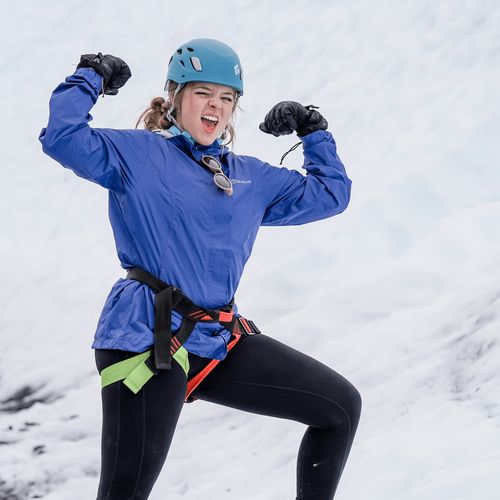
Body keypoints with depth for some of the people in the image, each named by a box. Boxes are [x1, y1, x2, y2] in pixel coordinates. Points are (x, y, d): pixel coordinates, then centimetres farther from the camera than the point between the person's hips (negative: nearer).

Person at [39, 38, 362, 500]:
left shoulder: (253, 178, 18)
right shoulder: (137, 154, 1)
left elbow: (330, 194, 25)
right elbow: (63, 138, -13)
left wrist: (313, 131, 18)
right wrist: (90, 79, -4)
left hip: (221, 342, 6)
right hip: (148, 337, -6)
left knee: (341, 406, 6)